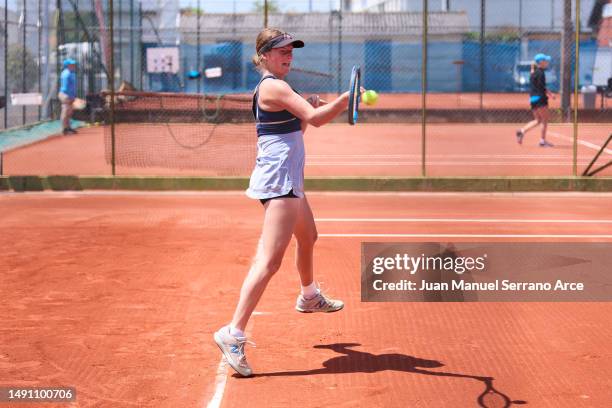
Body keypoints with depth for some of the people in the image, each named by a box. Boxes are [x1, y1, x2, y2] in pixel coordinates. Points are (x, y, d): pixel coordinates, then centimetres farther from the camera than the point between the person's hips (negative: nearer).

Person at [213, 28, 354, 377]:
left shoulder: (273, 88, 16)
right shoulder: (273, 87, -15)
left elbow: (294, 131, 23)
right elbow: (315, 119, -26)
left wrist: (310, 108, 10)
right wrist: (346, 98, -22)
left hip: (290, 182, 11)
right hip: (279, 181, -11)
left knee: (308, 238, 32)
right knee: (271, 260, -18)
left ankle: (309, 297, 56)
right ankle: (234, 334, -23)